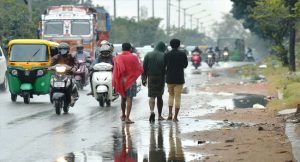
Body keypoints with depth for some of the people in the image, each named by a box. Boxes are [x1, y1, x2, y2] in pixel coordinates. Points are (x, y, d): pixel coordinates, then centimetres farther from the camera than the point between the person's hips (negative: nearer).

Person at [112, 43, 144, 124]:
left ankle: (123, 115, 34)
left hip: (121, 80, 3)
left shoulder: (118, 57, 0)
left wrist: (123, 76, -10)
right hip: (131, 80, -3)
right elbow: (140, 69, -6)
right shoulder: (133, 57, -5)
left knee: (123, 98, 20)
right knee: (129, 99, -7)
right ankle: (127, 117, -18)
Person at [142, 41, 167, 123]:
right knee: (159, 96, 12)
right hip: (160, 78, 0)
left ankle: (152, 111, -28)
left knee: (152, 96, -3)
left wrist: (144, 79, 8)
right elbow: (166, 68, -9)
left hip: (151, 77, 0)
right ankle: (159, 115, 19)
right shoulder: (163, 56, -5)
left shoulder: (148, 55, 4)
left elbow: (144, 68, 3)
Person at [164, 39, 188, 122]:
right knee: (177, 97, 4)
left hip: (170, 79, 1)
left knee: (171, 95, 20)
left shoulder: (167, 55, -4)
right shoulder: (182, 54, -5)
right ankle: (175, 116, 0)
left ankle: (170, 113, 4)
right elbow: (185, 65, 8)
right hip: (179, 79, -1)